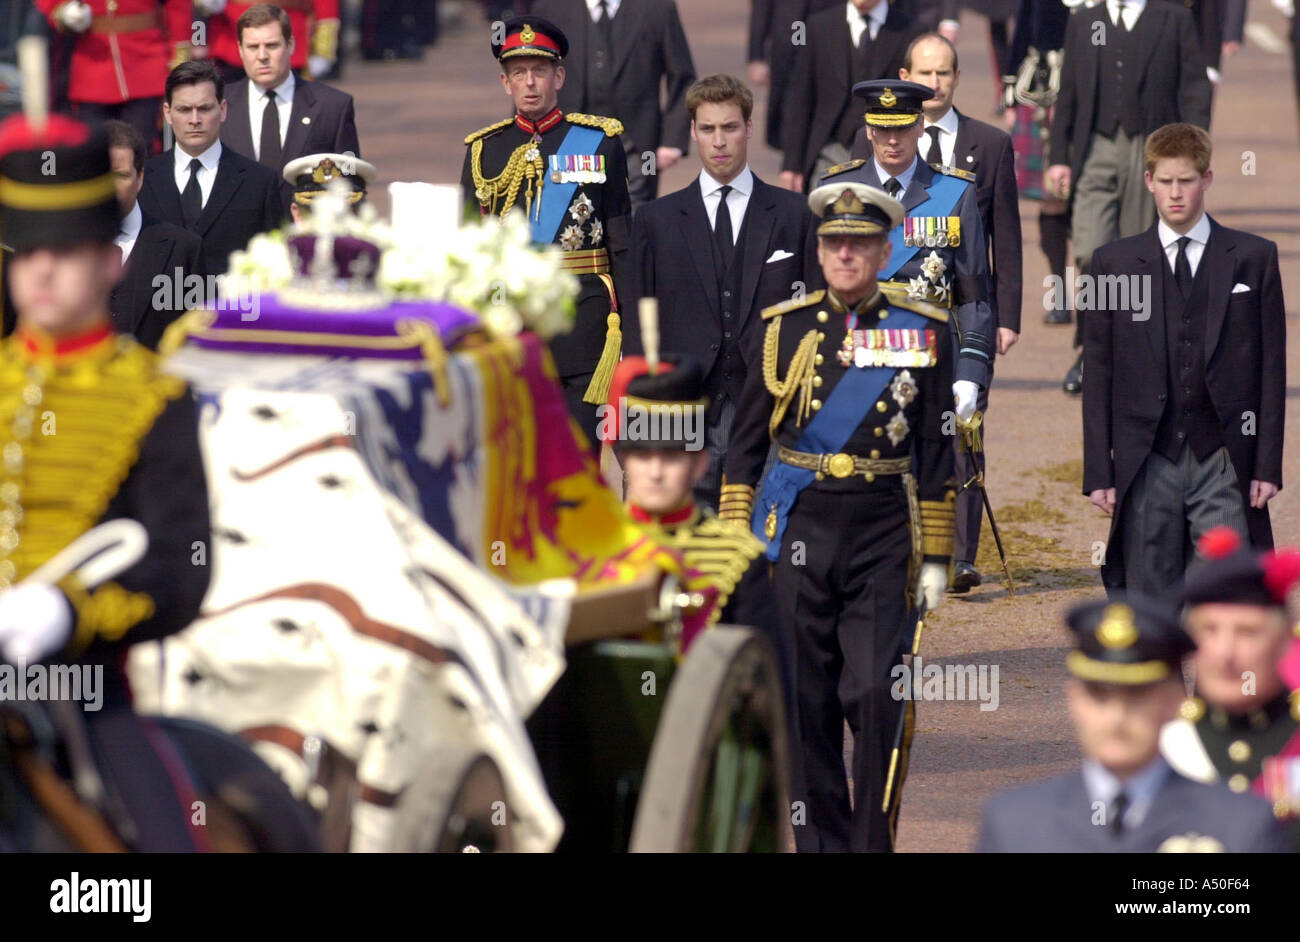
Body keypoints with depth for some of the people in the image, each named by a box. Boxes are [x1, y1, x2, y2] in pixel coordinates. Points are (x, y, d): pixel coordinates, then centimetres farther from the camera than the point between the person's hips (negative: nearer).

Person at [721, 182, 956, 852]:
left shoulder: (923, 330, 3)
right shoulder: (785, 327, 5)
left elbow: (936, 450, 6)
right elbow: (745, 441, 9)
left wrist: (936, 557, 4)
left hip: (884, 528, -1)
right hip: (799, 528, 1)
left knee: (878, 693, -11)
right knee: (808, 700, 4)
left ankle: (874, 841, 0)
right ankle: (822, 842, 14)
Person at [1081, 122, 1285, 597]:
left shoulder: (1253, 258, 6)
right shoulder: (1114, 264, 8)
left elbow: (1272, 367, 5)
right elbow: (1098, 374, 8)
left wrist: (1267, 465, -1)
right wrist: (1098, 471, 1)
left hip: (1223, 464, -1)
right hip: (1148, 465, 1)